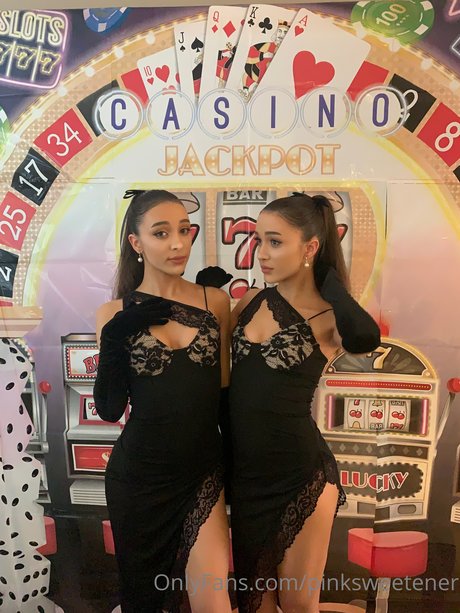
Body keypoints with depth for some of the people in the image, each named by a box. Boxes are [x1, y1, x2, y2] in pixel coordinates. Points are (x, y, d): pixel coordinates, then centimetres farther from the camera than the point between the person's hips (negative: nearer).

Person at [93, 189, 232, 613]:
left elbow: (224, 387, 5)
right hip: (139, 477, 0)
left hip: (203, 471, 0)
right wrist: (113, 340, -18)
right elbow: (110, 410, -8)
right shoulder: (115, 315, -5)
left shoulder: (215, 301, -3)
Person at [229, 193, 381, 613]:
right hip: (246, 472, 5)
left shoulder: (326, 317, -12)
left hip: (300, 475, -5)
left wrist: (326, 277, -20)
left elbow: (365, 338, -36)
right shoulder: (250, 301, 2)